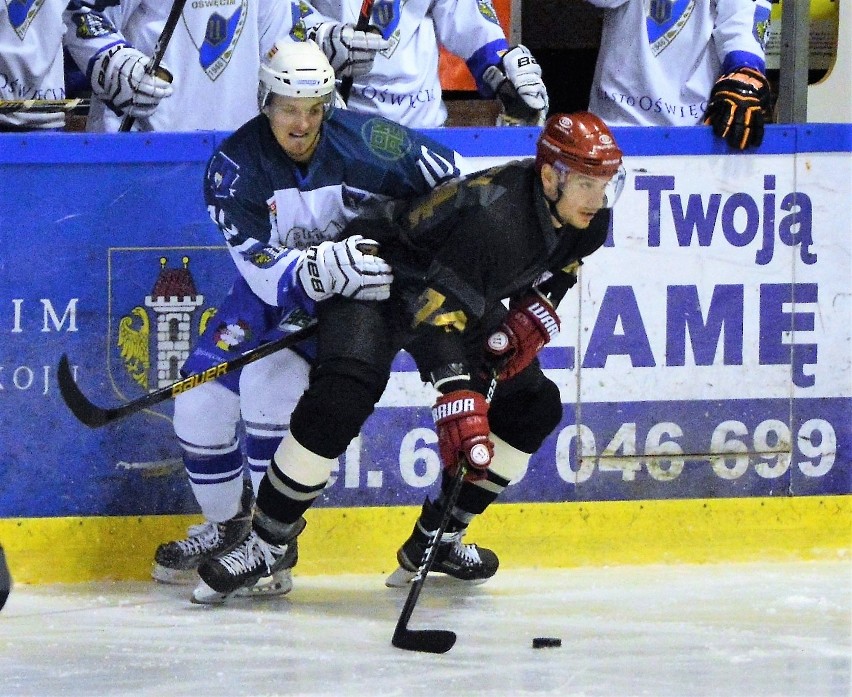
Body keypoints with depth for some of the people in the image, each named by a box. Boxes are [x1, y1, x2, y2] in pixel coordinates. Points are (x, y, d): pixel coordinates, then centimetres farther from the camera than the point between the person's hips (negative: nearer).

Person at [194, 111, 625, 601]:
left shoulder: (588, 216, -13)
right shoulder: (491, 216, -39)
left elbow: (558, 265, 10)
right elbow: (437, 311, -42)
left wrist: (535, 314, -8)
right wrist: (459, 400, -49)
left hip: (471, 294, 9)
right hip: (378, 271, -9)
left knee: (535, 404, 4)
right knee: (340, 399, -28)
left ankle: (438, 538, 14)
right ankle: (267, 543, -15)